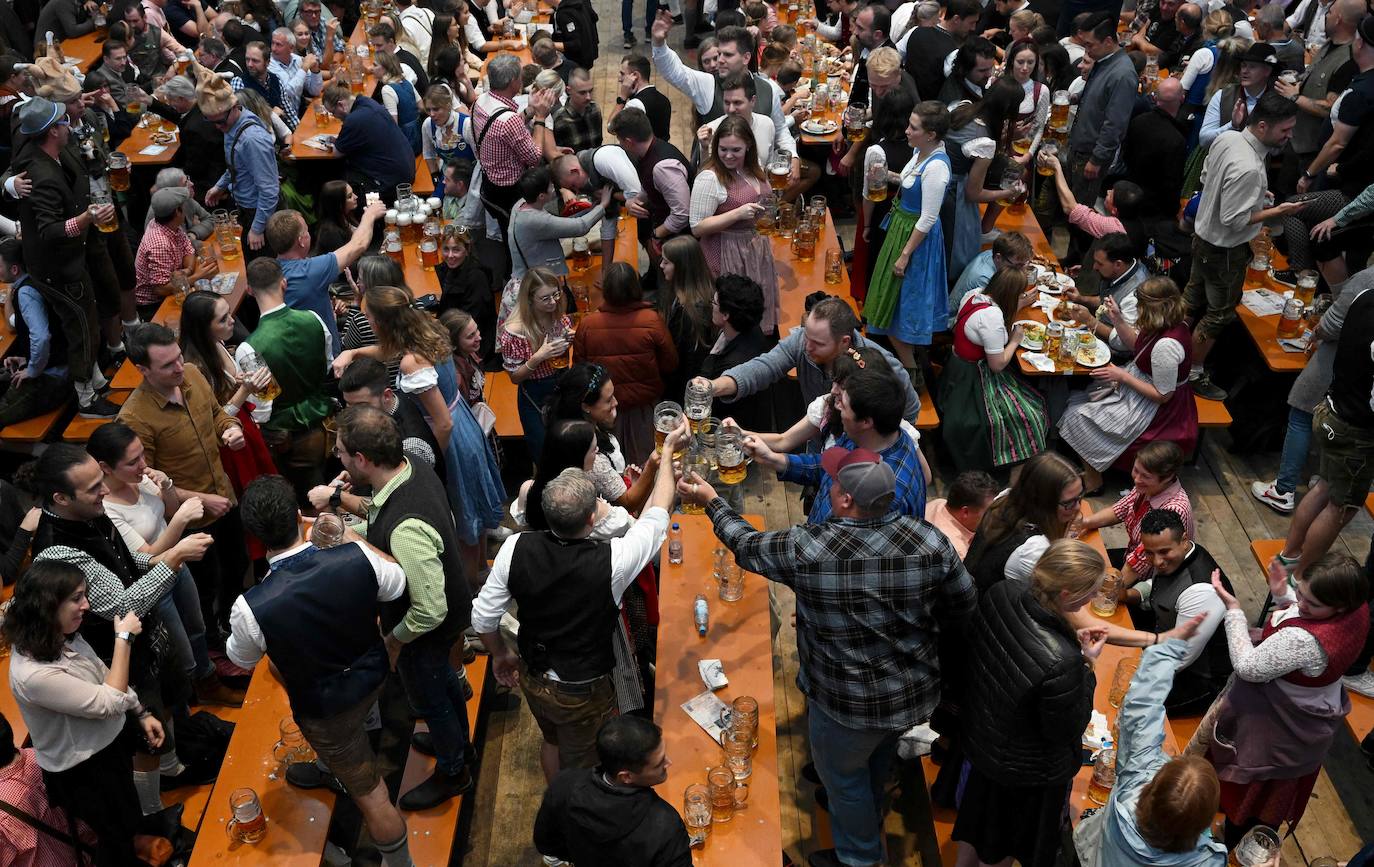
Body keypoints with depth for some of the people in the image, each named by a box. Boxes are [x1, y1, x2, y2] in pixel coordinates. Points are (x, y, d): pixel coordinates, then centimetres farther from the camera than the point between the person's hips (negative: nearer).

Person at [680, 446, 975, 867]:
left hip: (851, 702, -5)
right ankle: (871, 820, 62)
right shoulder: (928, 539, -20)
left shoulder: (808, 547, -28)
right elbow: (964, 603, -5)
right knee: (879, 758, 34)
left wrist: (711, 501, 7)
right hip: (916, 690, 5)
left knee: (844, 774, 24)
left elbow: (748, 547, -8)